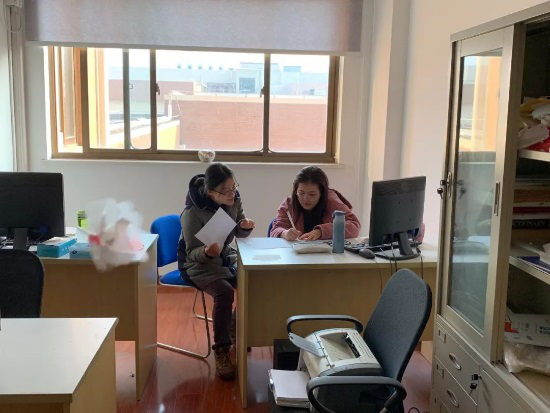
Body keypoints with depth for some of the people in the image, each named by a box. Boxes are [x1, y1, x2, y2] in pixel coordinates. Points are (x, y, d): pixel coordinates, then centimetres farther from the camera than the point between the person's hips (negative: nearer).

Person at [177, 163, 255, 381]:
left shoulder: (234, 200, -7)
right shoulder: (193, 211, -24)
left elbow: (238, 234, 8)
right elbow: (192, 252, -18)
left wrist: (245, 227, -15)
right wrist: (207, 252, -40)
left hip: (225, 258, 6)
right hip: (197, 263, -6)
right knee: (224, 292, -32)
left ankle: (235, 330, 12)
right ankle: (221, 350, -17)